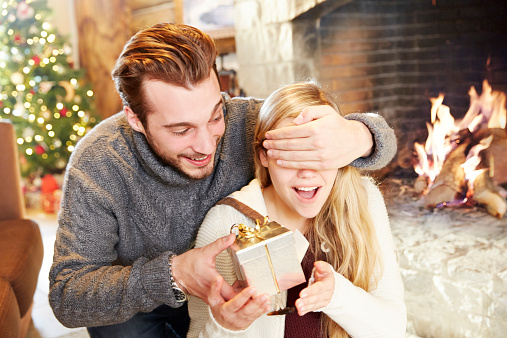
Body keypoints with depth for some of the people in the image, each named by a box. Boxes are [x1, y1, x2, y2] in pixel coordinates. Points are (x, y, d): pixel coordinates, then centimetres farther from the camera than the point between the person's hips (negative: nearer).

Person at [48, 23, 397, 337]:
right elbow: (67, 297, -26)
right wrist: (172, 274, -42)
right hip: (131, 309, -1)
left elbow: (381, 138, -18)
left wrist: (356, 137, -45)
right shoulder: (97, 165, -27)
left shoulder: (244, 121, -23)